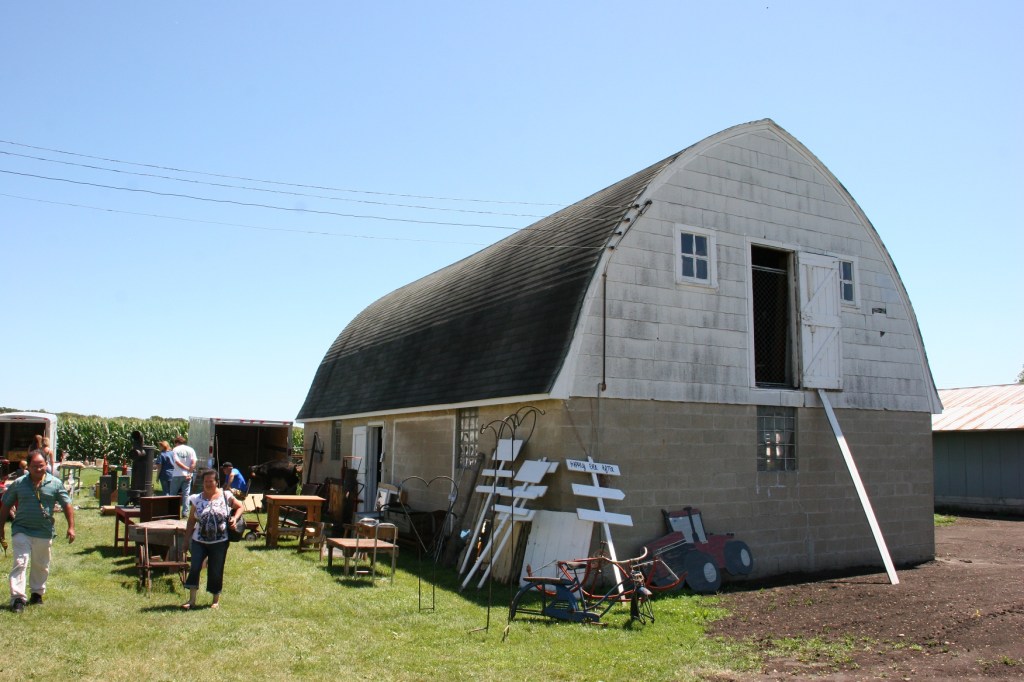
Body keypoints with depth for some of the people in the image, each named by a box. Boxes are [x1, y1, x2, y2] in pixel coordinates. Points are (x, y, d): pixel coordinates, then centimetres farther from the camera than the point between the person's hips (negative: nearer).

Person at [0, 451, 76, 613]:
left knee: (41, 566, 14)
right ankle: (17, 598, -6)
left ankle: (37, 593, 31)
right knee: (20, 563, -8)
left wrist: (71, 527, -6)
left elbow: (67, 505, 0)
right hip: (22, 531, -1)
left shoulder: (55, 483, -3)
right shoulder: (19, 484, -1)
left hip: (44, 532, 1)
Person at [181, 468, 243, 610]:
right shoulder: (197, 499, 3)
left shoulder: (226, 496, -1)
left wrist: (235, 518, -8)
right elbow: (191, 521, 7)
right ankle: (192, 600, 2)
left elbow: (240, 507, 10)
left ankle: (216, 600, 21)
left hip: (220, 542, -1)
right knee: (194, 568, -9)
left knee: (216, 571, 6)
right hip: (199, 541, 1)